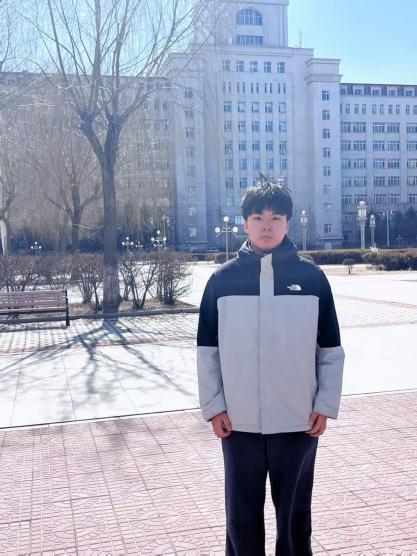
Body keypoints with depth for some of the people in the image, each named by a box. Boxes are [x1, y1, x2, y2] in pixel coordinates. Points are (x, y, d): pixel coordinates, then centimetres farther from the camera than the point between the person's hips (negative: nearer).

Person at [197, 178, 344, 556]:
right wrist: (213, 405, -2)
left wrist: (326, 404, -2)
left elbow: (331, 349, 2)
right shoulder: (223, 279, -1)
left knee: (295, 510, 15)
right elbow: (208, 350, 2)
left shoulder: (311, 277, -2)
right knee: (242, 513, 13)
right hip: (239, 421, 1)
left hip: (299, 420, 0)